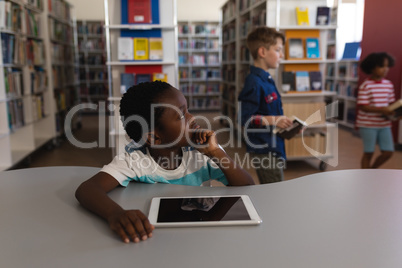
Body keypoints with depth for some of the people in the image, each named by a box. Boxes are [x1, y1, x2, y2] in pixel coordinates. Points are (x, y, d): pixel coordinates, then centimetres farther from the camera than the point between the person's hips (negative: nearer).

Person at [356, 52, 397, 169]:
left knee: (388, 152, 5)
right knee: (368, 152, 4)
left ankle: (371, 169, 31)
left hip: (385, 124, 6)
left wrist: (392, 111, -9)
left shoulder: (389, 84, 4)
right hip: (368, 124, -5)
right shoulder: (365, 86, -13)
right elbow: (362, 106, -16)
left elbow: (390, 102, 12)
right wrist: (381, 110, -27)